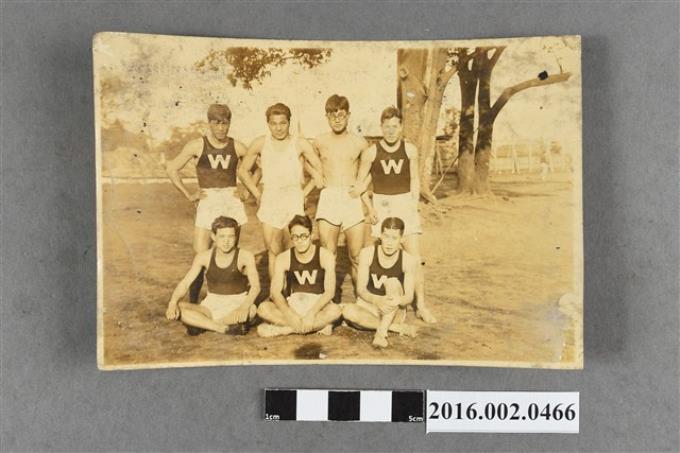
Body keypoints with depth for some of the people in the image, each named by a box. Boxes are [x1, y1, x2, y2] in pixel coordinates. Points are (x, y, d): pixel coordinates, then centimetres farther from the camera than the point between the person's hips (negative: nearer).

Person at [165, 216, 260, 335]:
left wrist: (244, 306, -43)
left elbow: (255, 286, -23)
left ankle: (201, 324, -23)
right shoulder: (204, 256, -4)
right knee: (178, 309, -23)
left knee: (251, 310, -38)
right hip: (211, 306, 2)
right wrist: (173, 302, -26)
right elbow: (185, 283, -6)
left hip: (236, 306, -2)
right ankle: (224, 328, -27)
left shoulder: (245, 256, -13)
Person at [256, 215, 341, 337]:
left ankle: (282, 329, -24)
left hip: (318, 305, -1)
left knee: (335, 310, -35)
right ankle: (319, 325, -24)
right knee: (263, 308, -27)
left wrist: (311, 313, -30)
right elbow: (275, 291, -12)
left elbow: (330, 291, -15)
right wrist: (290, 315, -29)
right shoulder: (283, 258, -5)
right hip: (292, 306, 1)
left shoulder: (325, 256, -8)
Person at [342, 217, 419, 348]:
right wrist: (377, 300, -35)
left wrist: (399, 300, -39)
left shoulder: (408, 260, -12)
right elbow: (360, 289, -14)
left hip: (395, 312, -1)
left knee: (393, 282, -28)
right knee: (348, 310, -31)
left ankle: (381, 332, -35)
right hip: (370, 307, 1)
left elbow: (409, 297, -13)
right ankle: (399, 328, -21)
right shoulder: (367, 254, -11)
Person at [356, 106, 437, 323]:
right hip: (381, 205, 0)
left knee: (415, 258, -4)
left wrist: (414, 205, 3)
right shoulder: (371, 152, -4)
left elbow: (414, 180, 10)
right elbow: (360, 181, 4)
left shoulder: (410, 150, 0)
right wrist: (369, 207, -4)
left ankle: (421, 306, 4)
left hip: (405, 203, 1)